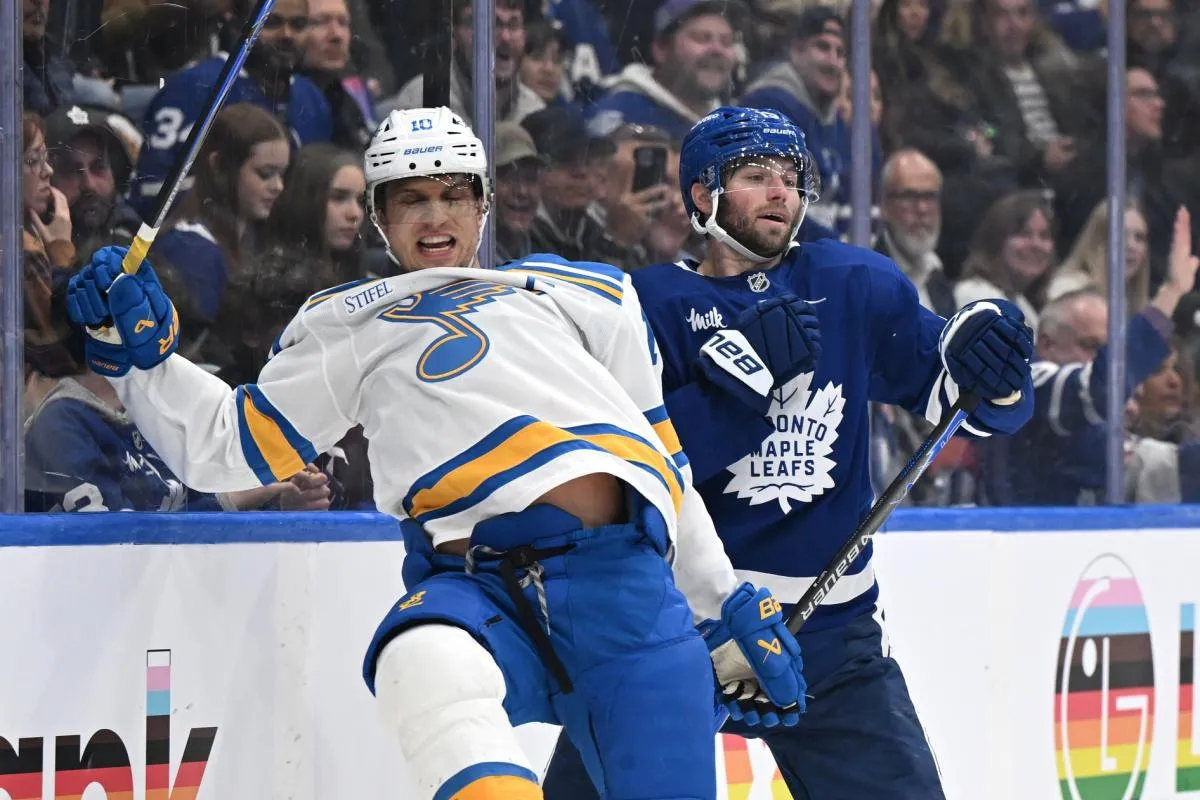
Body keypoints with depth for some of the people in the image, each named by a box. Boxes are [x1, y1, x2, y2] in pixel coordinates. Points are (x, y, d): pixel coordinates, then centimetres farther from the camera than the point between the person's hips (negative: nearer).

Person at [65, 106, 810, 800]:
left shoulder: (584, 295, 25)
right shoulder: (348, 329, 26)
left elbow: (663, 462, 26)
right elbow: (231, 448, 25)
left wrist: (731, 612, 22)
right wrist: (140, 350, 12)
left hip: (620, 578, 1)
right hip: (475, 589, -1)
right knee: (427, 663, -38)